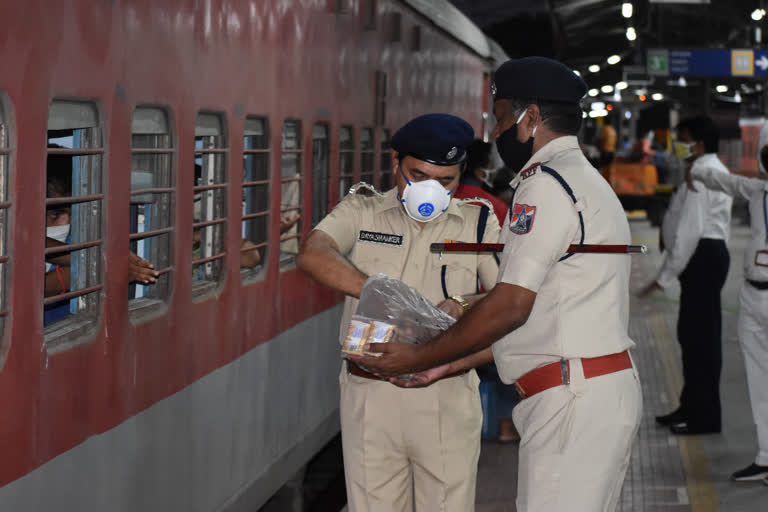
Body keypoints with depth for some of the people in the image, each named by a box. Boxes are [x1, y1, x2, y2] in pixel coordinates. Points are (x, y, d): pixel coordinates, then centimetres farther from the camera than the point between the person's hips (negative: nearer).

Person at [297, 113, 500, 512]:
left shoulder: (479, 222, 6)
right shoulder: (360, 212, 4)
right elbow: (312, 255, -15)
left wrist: (461, 306, -21)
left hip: (447, 397, 0)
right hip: (369, 394, 0)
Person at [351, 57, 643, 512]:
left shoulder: (546, 185, -11)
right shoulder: (585, 181, 22)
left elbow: (511, 306, -17)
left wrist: (419, 358, -7)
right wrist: (446, 365, 18)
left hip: (575, 400, -10)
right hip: (608, 389, 10)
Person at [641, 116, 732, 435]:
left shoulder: (701, 174, -15)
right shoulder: (713, 170, 18)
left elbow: (689, 230, -21)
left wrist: (665, 276, -18)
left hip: (702, 256, -11)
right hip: (710, 254, 11)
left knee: (700, 337, -7)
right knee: (693, 335, 16)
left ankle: (704, 418, -2)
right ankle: (692, 407, 25)